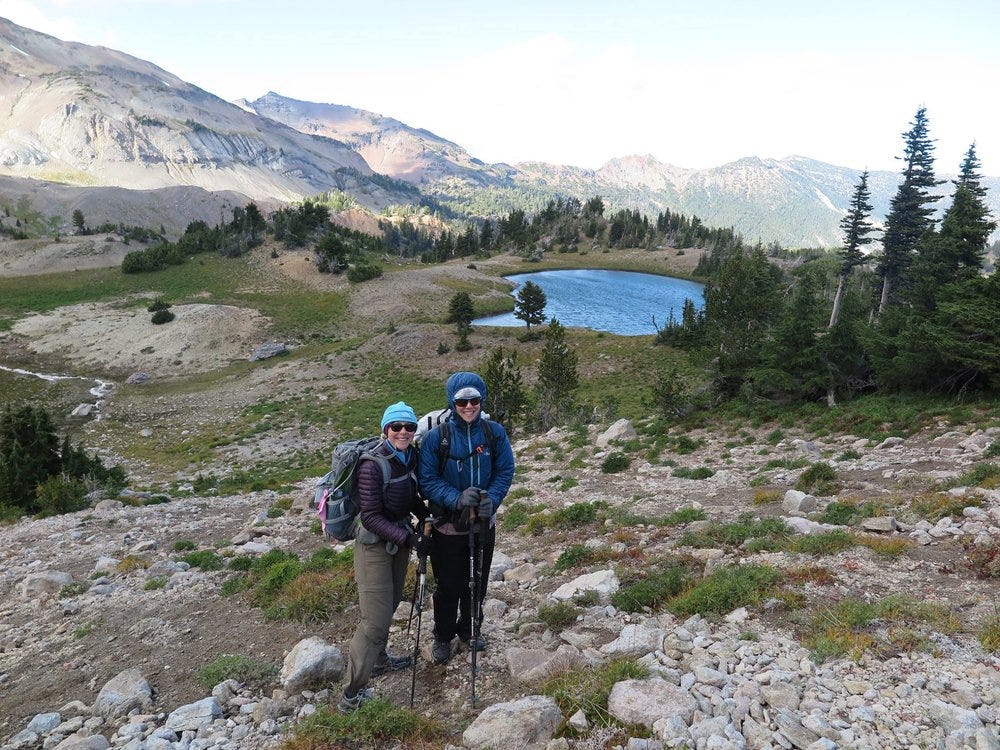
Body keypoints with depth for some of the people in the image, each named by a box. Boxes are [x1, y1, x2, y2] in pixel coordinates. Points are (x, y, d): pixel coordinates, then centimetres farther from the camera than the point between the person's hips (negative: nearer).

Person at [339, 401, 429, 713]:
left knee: (391, 603, 22)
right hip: (375, 544, -8)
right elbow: (370, 516, -24)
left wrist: (425, 516, -3)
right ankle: (352, 694, 5)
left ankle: (379, 659, 44)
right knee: (376, 620, -7)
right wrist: (407, 537, -28)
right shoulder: (373, 465, -25)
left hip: (399, 539, 8)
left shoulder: (411, 456, -2)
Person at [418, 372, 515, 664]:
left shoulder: (495, 432, -8)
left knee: (478, 582, 19)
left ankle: (470, 629, 43)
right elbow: (427, 480, -14)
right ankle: (443, 637, 33)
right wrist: (456, 499, -28)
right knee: (449, 586, 10)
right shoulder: (435, 437, -15)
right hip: (448, 525, -3)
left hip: (484, 523, 3)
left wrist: (491, 499, -21)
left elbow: (505, 472, -4)